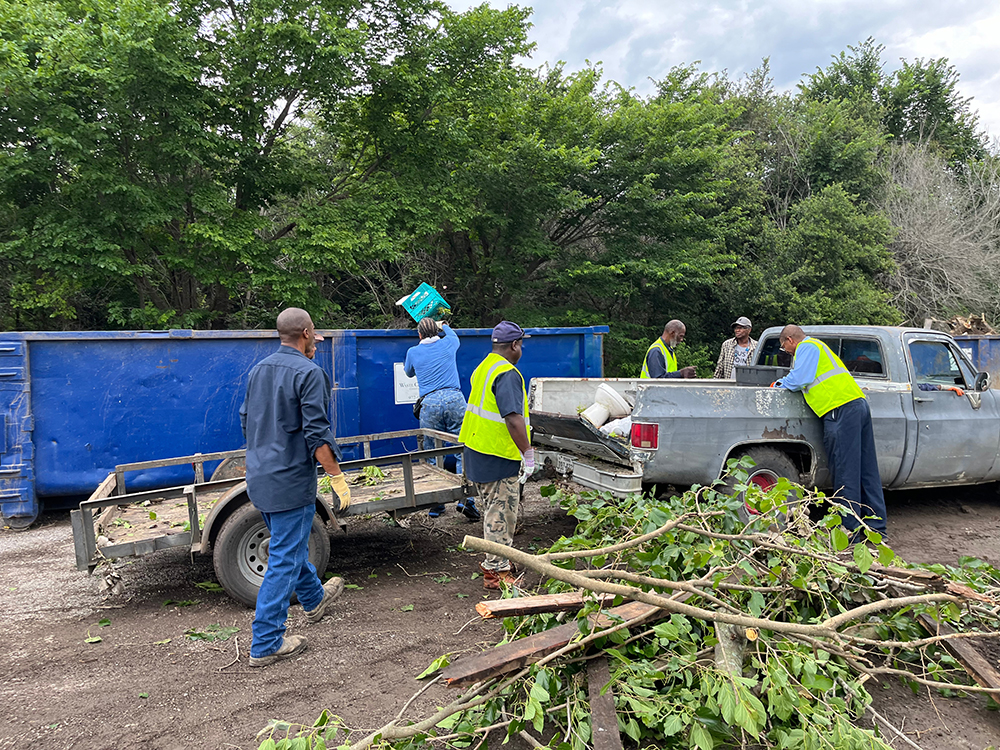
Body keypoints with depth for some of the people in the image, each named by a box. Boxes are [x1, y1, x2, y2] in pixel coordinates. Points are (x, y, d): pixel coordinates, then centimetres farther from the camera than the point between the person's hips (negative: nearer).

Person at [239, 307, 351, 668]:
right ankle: (265, 644, 7)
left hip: (259, 477, 9)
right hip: (290, 480, -9)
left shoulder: (259, 369, 9)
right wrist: (337, 477, -13)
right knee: (284, 560, 0)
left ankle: (314, 598, 46)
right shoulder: (308, 372, -16)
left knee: (290, 544, 25)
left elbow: (246, 420, 18)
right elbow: (316, 435, -20)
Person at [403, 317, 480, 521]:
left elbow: (409, 373, 33)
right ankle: (466, 499, -10)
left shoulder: (413, 352, 12)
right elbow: (455, 337, 41)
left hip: (429, 403, 0)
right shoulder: (448, 344, 14)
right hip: (454, 399, 0)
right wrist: (443, 326, 59)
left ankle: (436, 505, 11)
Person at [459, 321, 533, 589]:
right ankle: (497, 571, 8)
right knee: (500, 514, 0)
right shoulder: (507, 374, -19)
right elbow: (513, 418, -28)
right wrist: (528, 453, -24)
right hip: (499, 457, -10)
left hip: (477, 452, 10)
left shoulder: (483, 368, 12)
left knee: (492, 511, 20)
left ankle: (494, 562, 31)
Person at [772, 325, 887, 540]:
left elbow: (798, 380, -11)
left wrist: (780, 384, 6)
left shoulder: (806, 347, -1)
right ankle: (876, 526, 15)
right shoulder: (818, 346, 28)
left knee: (844, 472, -6)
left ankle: (850, 529, -3)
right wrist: (783, 383, 32)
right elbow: (810, 380, 34)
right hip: (859, 403, 10)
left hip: (842, 409, -10)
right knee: (866, 470, 10)